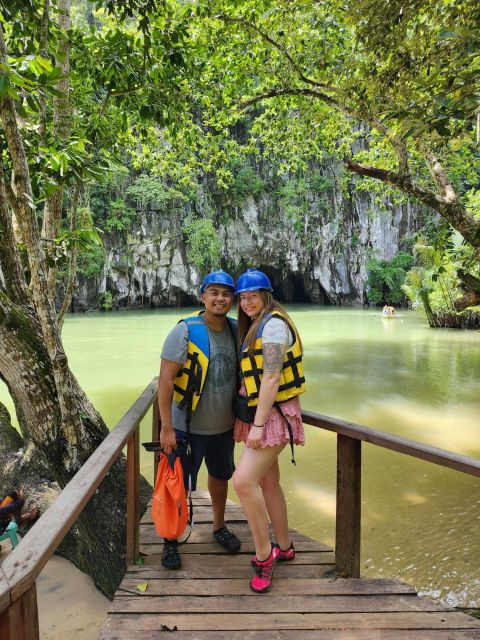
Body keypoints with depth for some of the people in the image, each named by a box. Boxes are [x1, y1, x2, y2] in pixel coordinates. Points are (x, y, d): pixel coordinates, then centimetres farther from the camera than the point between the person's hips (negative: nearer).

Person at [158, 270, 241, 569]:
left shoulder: (236, 330, -2)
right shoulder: (186, 331, -18)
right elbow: (165, 379, -18)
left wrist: (241, 416, 7)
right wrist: (166, 428, -19)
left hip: (224, 426, 5)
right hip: (187, 427, -5)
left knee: (220, 477, 23)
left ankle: (220, 526, 47)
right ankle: (170, 540, 33)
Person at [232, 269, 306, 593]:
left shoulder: (273, 324, -15)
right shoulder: (254, 327, 15)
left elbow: (272, 378, -21)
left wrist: (258, 425, -23)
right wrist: (245, 421, 16)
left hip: (275, 414, -10)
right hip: (259, 414, 10)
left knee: (244, 480, -18)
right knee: (268, 482, 16)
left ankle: (264, 554, 0)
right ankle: (284, 547, 32)